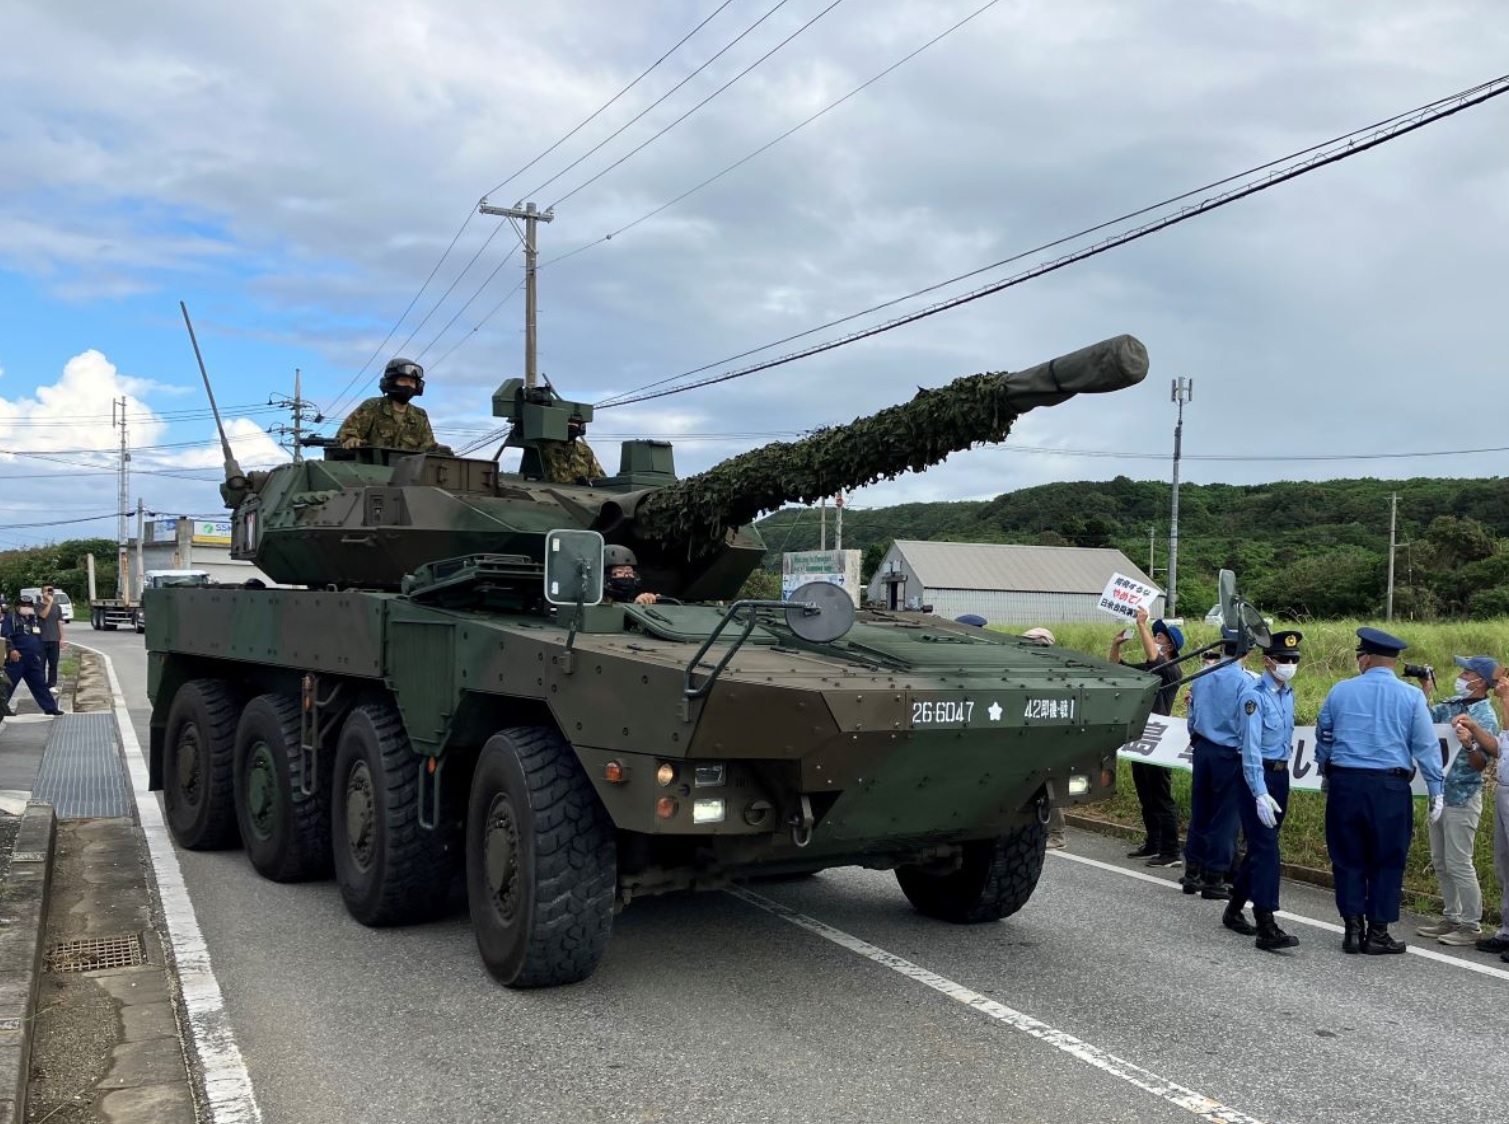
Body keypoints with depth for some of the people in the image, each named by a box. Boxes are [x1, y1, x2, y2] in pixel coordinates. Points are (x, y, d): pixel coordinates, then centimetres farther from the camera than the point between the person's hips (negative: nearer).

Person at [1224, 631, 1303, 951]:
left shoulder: (1288, 694, 10)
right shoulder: (1254, 696, -16)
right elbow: (1251, 748, -21)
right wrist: (1260, 794, -26)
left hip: (1281, 774, 8)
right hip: (1256, 776, -8)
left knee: (1260, 848, 15)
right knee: (1265, 849, -11)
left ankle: (1234, 910, 30)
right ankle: (1266, 929, -10)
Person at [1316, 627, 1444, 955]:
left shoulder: (1341, 690, 3)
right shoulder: (1411, 696, -3)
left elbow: (1323, 735, 13)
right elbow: (1426, 746, -1)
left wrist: (1325, 772, 28)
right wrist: (1436, 791, 6)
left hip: (1345, 783, 1)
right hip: (1390, 787, -1)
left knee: (1348, 859, 10)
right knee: (1387, 862, 8)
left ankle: (1353, 929, 12)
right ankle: (1378, 934, 10)